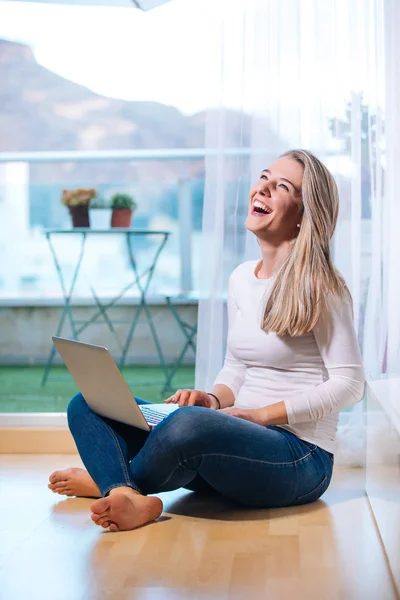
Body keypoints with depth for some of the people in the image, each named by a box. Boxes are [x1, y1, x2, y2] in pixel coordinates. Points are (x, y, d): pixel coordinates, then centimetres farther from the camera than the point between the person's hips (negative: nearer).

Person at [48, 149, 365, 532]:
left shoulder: (317, 286, -9)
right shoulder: (241, 279, 13)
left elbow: (349, 383, -11)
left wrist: (263, 414, -16)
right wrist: (214, 399, -4)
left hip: (300, 458, -7)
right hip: (239, 444, 7)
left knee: (191, 423, -39)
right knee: (87, 404, -4)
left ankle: (109, 478, -9)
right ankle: (128, 496, -32)